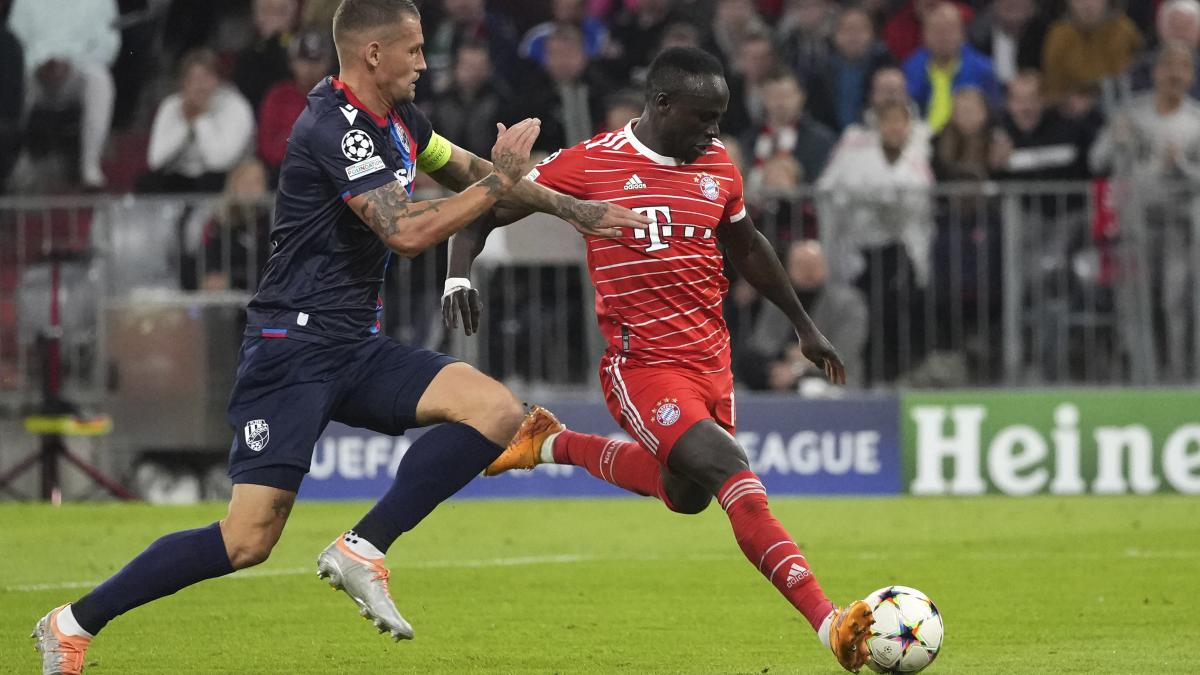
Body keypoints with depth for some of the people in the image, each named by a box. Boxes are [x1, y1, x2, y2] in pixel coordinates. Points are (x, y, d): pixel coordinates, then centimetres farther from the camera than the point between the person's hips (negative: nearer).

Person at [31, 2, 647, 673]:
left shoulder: (399, 120, 11)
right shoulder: (334, 127, -17)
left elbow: (472, 172, 28)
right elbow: (407, 231, -24)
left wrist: (576, 209, 26)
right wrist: (498, 182, -14)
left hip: (358, 349, 9)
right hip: (294, 348, -9)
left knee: (498, 411, -12)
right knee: (249, 539, -14)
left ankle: (362, 548, -9)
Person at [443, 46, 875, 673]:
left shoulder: (718, 169, 7)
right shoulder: (590, 164, -8)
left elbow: (745, 246, 25)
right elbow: (482, 211, -1)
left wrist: (804, 325, 30)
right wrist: (458, 274, -19)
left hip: (712, 363, 7)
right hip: (642, 367, -7)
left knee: (686, 494, 19)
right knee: (738, 483, -23)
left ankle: (554, 444, 39)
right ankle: (830, 624, -28)